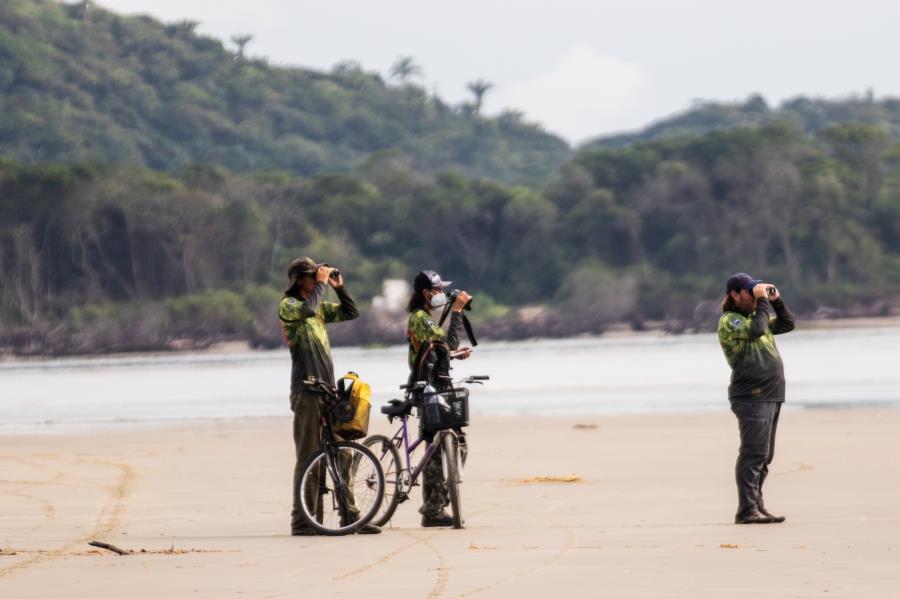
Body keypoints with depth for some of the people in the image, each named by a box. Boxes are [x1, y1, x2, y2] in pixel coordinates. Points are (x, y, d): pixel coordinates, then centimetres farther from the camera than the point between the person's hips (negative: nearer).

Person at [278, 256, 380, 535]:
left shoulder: (319, 307, 18)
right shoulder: (288, 305, -5)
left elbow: (351, 313, 21)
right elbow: (307, 310, -26)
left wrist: (339, 287, 9)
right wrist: (321, 284, -16)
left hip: (328, 390, 8)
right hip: (306, 392, -8)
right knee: (308, 459, -6)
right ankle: (301, 520, -2)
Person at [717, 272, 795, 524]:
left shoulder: (756, 315, 20)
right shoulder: (729, 321, -8)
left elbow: (787, 324, 24)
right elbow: (756, 330, -25)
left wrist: (776, 300, 11)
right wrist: (762, 301, -16)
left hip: (771, 396, 10)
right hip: (752, 397, -10)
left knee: (764, 456, 12)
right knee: (753, 454, -13)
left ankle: (757, 506, 17)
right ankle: (747, 511, -14)